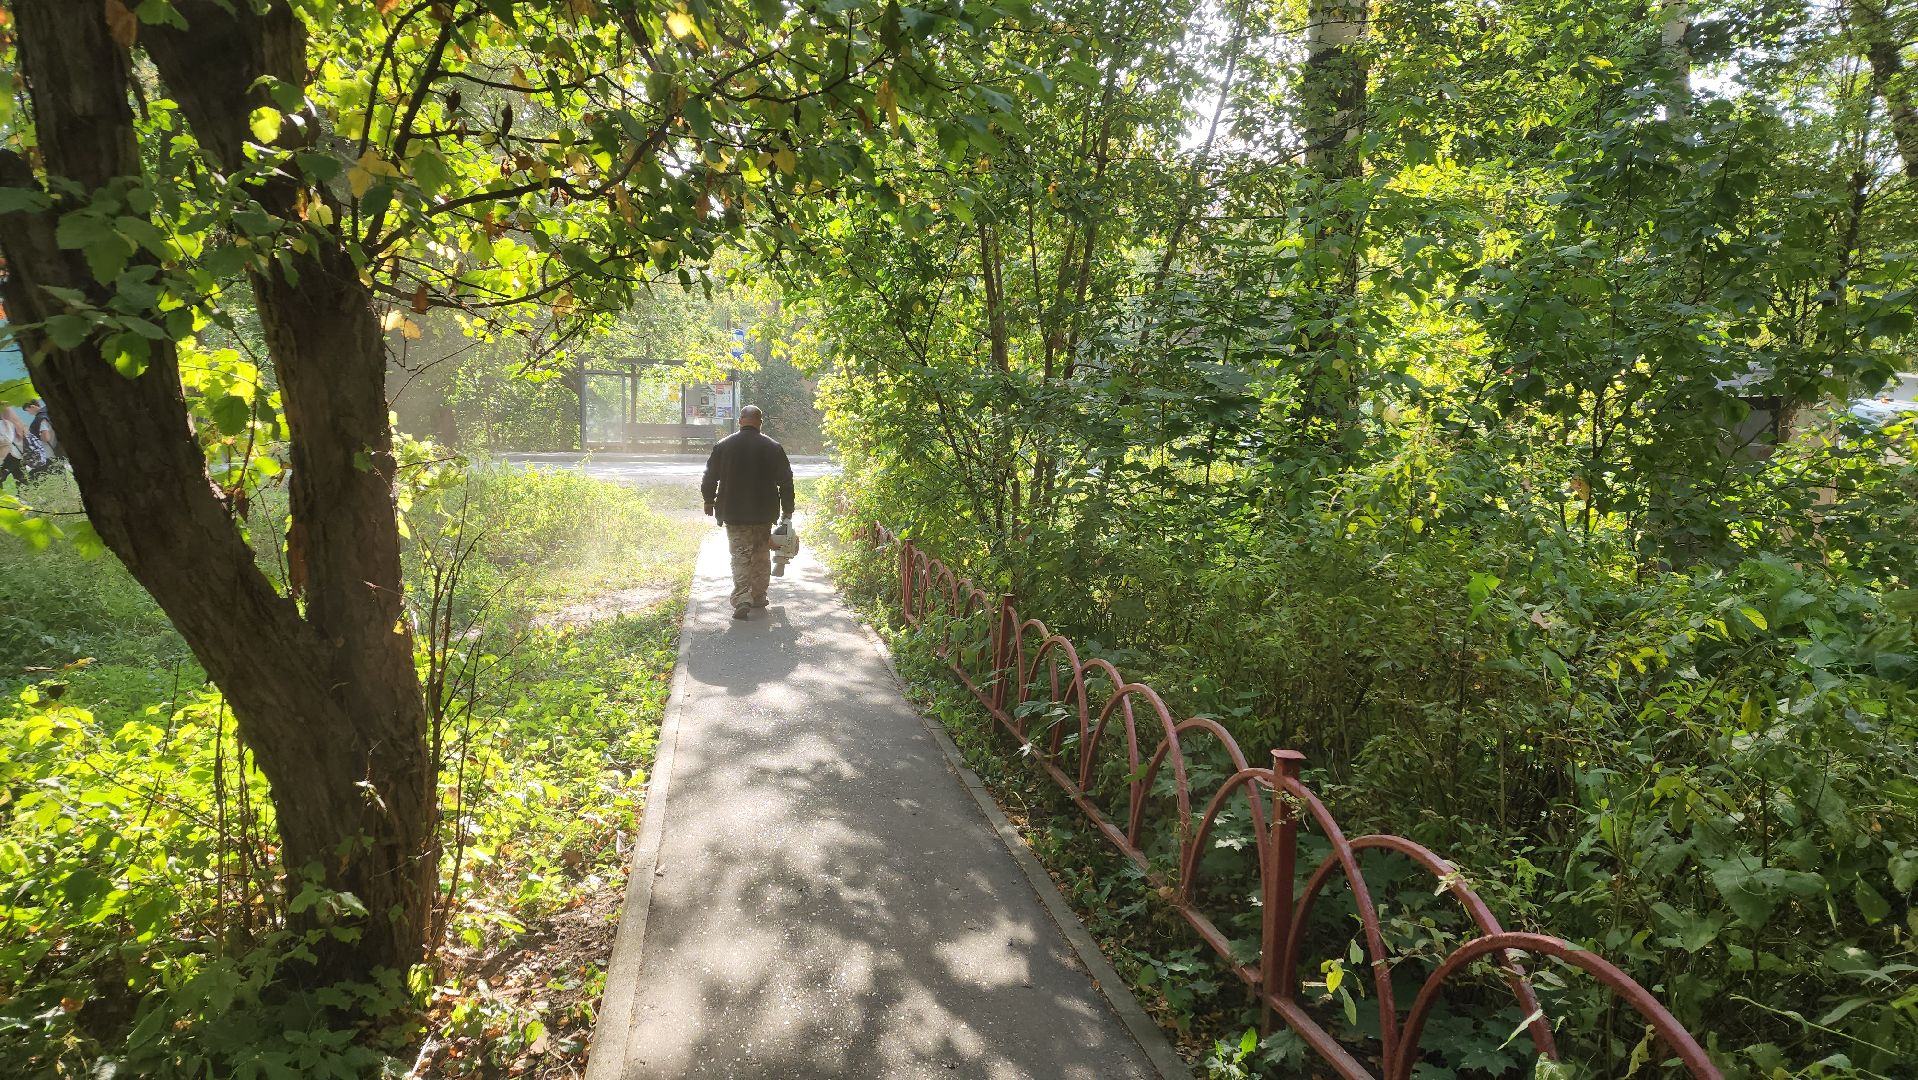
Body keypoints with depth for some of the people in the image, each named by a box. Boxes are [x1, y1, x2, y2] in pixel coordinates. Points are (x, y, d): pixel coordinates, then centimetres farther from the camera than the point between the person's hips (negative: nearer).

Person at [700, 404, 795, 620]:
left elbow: (710, 479, 5)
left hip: (733, 513, -1)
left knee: (740, 556, -1)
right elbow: (786, 481, 1)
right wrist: (787, 510, 11)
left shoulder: (722, 446, -2)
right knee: (761, 556, 15)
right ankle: (759, 597, 23)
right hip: (764, 513, 1)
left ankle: (742, 599, -17)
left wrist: (709, 502, 21)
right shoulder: (773, 448, -2)